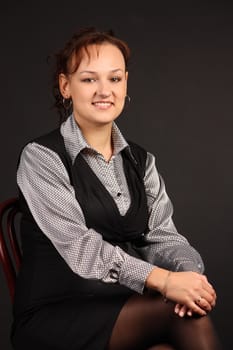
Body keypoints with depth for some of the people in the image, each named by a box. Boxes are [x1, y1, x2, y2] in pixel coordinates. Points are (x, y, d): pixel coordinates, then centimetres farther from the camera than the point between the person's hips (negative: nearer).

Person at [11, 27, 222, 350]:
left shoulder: (141, 161, 13)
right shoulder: (41, 157, -6)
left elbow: (162, 235, 3)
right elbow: (80, 249, -17)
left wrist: (189, 272, -20)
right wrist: (163, 281, -28)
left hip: (128, 308, 5)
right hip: (56, 315, -5)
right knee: (187, 317, -27)